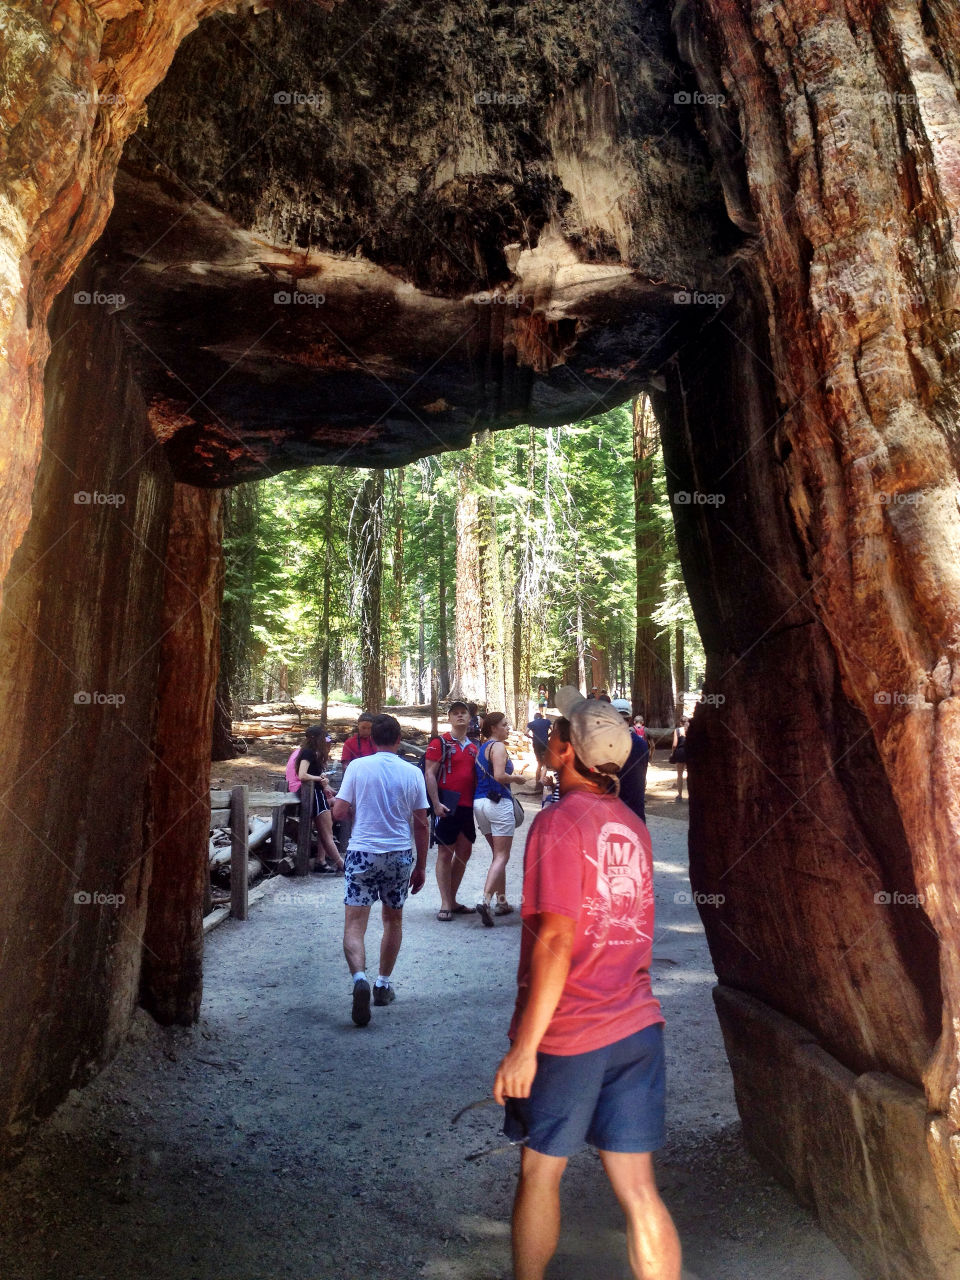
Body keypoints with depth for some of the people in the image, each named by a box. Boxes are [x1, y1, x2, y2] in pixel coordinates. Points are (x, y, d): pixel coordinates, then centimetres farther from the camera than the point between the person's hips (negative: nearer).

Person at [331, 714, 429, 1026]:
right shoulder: (412, 773, -1)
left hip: (362, 853, -2)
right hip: (399, 855, 2)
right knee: (393, 920, 20)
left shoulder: (358, 767, -5)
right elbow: (422, 825, 2)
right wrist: (421, 866, 12)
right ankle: (383, 984, 28)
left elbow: (338, 812, -5)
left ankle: (360, 977, -26)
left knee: (354, 924, -2)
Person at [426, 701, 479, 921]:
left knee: (464, 853, 11)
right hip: (447, 807, -7)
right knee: (445, 853, -2)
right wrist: (436, 804, -18)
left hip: (468, 807, 7)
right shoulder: (440, 743, -5)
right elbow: (429, 774, -10)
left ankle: (452, 901, 22)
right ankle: (445, 905, 4)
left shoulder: (473, 747, 16)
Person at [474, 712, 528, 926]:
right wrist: (516, 778, -5)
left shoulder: (481, 748, 17)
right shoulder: (498, 747, -10)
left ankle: (501, 902, 20)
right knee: (502, 856, -6)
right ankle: (485, 899, -20)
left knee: (497, 854, 17)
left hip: (479, 802, 9)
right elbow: (499, 776, -22)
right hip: (498, 802, -9)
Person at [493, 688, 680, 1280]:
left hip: (568, 1033, -5)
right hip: (638, 1028, 6)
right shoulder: (633, 827, 6)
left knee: (540, 1171, 15)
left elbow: (556, 941, -20)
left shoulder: (559, 822, -15)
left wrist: (523, 1047, -17)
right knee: (639, 1188, 10)